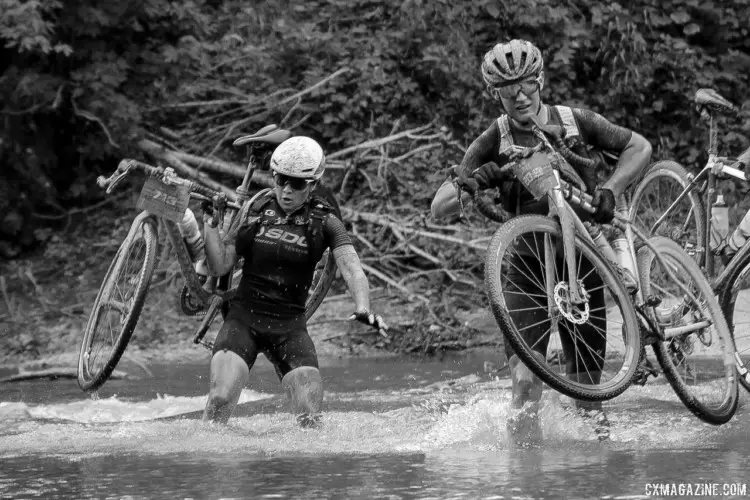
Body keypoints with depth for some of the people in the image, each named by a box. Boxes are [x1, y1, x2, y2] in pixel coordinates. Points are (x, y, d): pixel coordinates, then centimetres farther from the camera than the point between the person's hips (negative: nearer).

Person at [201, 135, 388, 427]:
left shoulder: (324, 223, -1)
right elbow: (220, 266, 5)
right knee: (221, 399, -20)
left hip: (290, 326, 0)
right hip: (243, 317, 0)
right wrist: (209, 222, -7)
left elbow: (351, 269, -15)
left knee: (309, 418, -12)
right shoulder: (254, 209, 4)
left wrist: (363, 309, -34)